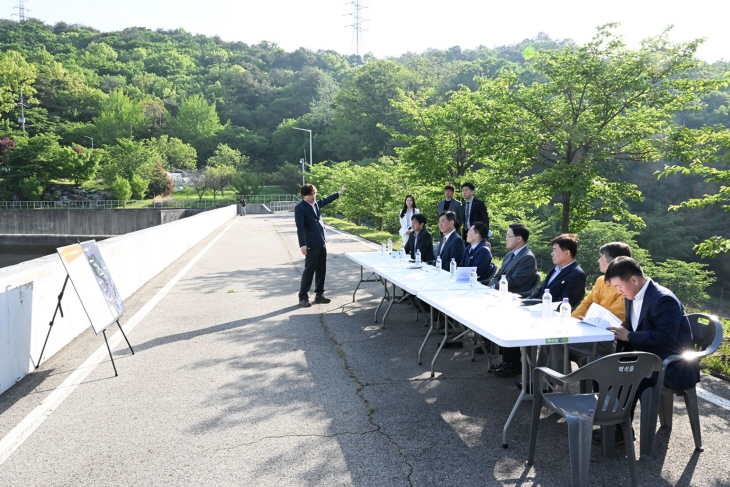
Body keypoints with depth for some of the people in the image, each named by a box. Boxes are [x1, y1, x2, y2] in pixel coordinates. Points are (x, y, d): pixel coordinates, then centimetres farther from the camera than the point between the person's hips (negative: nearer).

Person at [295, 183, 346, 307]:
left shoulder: (316, 204, 12)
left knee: (321, 270, 12)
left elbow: (326, 200, 34)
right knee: (309, 271, -3)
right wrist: (302, 245, -23)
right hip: (311, 245, -8)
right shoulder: (300, 208, -11)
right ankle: (303, 298, 7)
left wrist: (339, 193, 45)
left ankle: (319, 295, 23)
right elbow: (300, 227, -17)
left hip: (322, 243, 8)